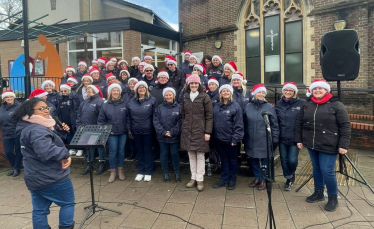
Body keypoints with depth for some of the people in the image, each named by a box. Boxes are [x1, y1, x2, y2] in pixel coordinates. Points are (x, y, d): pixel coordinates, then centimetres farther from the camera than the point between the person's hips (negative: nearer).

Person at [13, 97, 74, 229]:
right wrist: (65, 154, -28)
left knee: (39, 210, 16)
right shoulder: (37, 130, -24)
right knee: (68, 203, 10)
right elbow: (46, 151, -41)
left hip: (34, 178, 10)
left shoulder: (26, 127, 12)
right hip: (52, 177, -10)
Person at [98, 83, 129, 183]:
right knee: (112, 152, 4)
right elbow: (101, 120, 2)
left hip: (123, 132, 0)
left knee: (121, 150, 10)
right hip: (111, 133, 0)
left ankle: (120, 170, 26)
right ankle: (113, 172, 19)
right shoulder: (105, 105, 0)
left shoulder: (125, 102, -4)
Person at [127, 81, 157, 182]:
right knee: (139, 151, 13)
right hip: (136, 131, 3)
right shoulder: (132, 102, 6)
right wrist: (129, 130, 6)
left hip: (148, 131, -3)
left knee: (148, 151, 7)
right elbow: (129, 117, 8)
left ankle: (148, 172, 18)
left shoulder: (152, 100, -5)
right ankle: (140, 172, 25)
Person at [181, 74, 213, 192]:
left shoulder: (204, 97, -4)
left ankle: (200, 179, 14)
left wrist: (208, 132, -11)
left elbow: (209, 116, -6)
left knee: (200, 155, 3)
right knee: (191, 155, 11)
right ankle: (193, 177, 23)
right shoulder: (185, 97, 10)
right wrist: (183, 128, 10)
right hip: (188, 131, 4)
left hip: (200, 131, -4)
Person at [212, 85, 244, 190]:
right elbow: (213, 121, 9)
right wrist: (213, 135, 4)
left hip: (230, 139, -4)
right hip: (219, 138, 4)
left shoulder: (235, 106, -8)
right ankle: (224, 179, 26)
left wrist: (235, 138, -16)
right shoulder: (216, 106, 7)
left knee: (232, 160, 11)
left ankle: (232, 180, 25)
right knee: (223, 159, 15)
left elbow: (238, 124, -11)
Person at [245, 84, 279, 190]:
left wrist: (275, 139, -4)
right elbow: (245, 123, 7)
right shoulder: (248, 106, 2)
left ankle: (263, 180, 26)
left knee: (265, 160, 9)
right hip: (251, 140, 3)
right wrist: (244, 138, 8)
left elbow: (275, 125, -2)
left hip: (265, 140, -3)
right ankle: (257, 178, 33)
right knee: (254, 160, 14)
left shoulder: (269, 107, -4)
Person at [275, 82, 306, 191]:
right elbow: (275, 121, 10)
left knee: (292, 160, -3)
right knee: (284, 160, 10)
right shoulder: (279, 104, 6)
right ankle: (289, 179, 31)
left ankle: (292, 173, 30)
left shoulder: (302, 103, -6)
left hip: (295, 138, -3)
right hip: (282, 137, 4)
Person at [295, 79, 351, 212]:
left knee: (327, 171, -5)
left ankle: (333, 198, 15)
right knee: (316, 169, 15)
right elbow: (299, 123, 11)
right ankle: (318, 192, 32)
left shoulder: (336, 105, -7)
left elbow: (345, 126, -9)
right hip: (311, 144, 5)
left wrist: (343, 145, -12)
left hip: (328, 145, -5)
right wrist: (299, 139, 8)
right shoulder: (307, 105, 7)